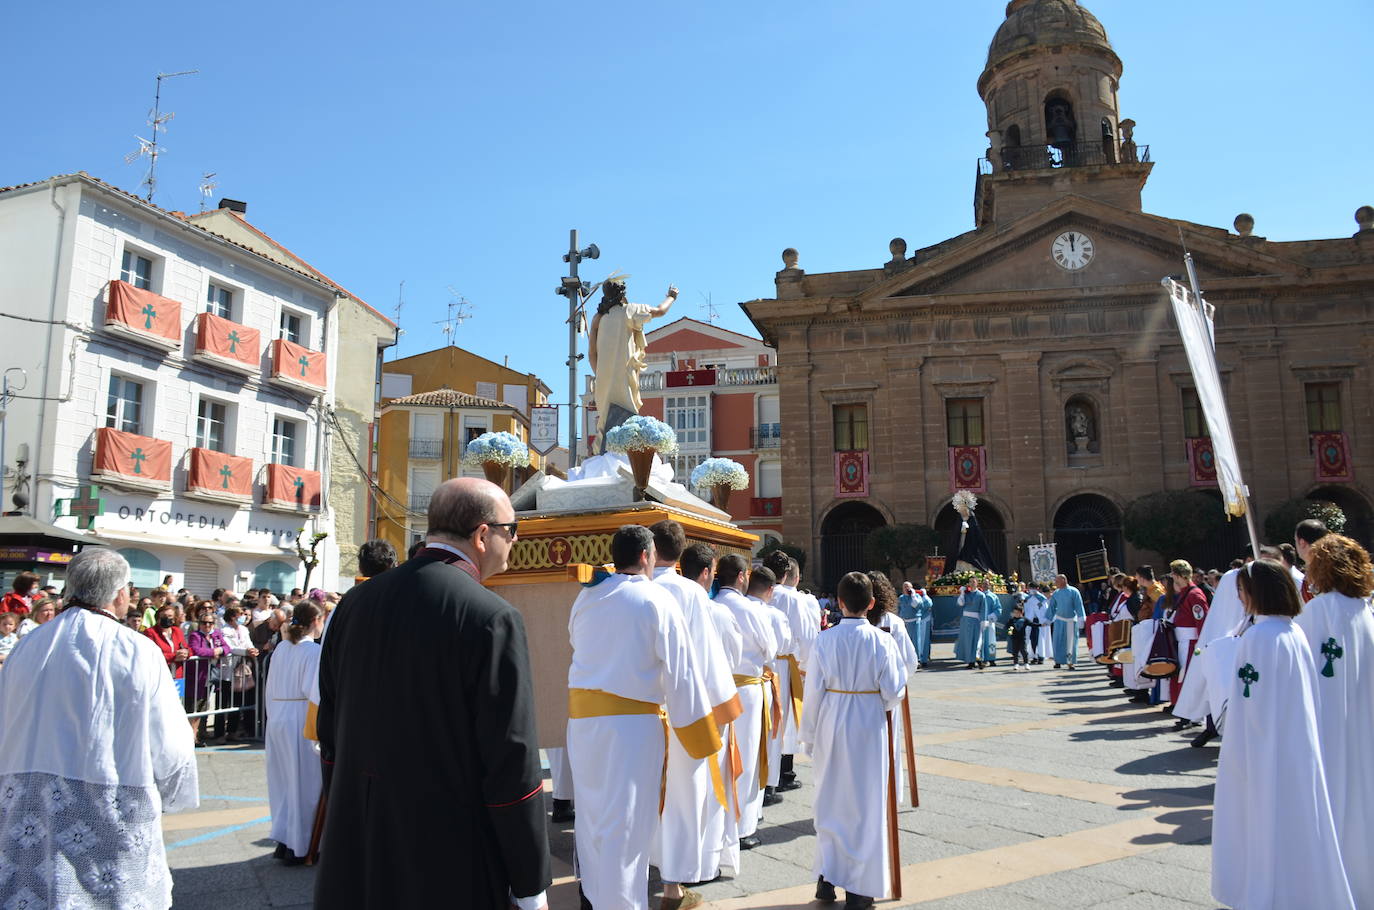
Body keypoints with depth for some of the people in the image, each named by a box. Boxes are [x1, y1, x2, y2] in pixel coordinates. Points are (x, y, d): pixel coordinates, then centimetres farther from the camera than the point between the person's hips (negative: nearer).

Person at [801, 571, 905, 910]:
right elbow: (893, 692, -8)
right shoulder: (882, 641, -11)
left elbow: (813, 692, -4)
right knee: (866, 803, 10)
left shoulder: (825, 640, -8)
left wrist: (809, 735, 7)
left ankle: (827, 878, 19)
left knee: (830, 799, 15)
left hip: (831, 727, 1)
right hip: (869, 727, -1)